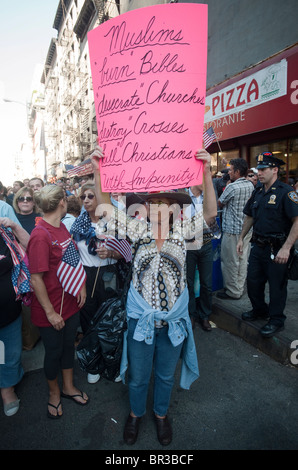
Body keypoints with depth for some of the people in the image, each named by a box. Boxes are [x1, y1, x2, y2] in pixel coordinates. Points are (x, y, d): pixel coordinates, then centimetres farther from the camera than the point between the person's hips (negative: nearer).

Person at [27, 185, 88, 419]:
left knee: (69, 345, 23)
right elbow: (36, 279, -24)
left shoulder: (62, 228, 2)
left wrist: (81, 286, 6)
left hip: (71, 303, 7)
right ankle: (54, 393, 43)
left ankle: (68, 387, 46)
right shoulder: (40, 236, -25)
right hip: (51, 310, -7)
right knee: (54, 352, 15)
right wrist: (50, 312, -18)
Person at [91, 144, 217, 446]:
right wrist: (98, 171, -26)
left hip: (174, 318, 1)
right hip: (140, 317, 0)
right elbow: (106, 208, -14)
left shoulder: (182, 230, -6)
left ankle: (161, 413, 53)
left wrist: (206, 173, -28)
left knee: (166, 374, 24)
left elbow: (210, 212, -17)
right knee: (138, 376, 20)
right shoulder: (138, 229, -8)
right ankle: (136, 413, 51)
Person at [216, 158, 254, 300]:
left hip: (232, 229, -8)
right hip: (246, 228, 9)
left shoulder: (232, 187, -17)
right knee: (242, 259, 14)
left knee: (231, 261, 2)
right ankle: (240, 288, 26)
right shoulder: (250, 186, 8)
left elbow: (219, 203, -5)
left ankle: (233, 292, 11)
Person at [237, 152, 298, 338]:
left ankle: (276, 320, 25)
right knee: (253, 281, 16)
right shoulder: (258, 193, 10)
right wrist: (241, 238, 14)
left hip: (277, 249, -7)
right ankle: (260, 310, 39)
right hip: (258, 246, 7)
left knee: (277, 285, 6)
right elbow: (250, 217, 20)